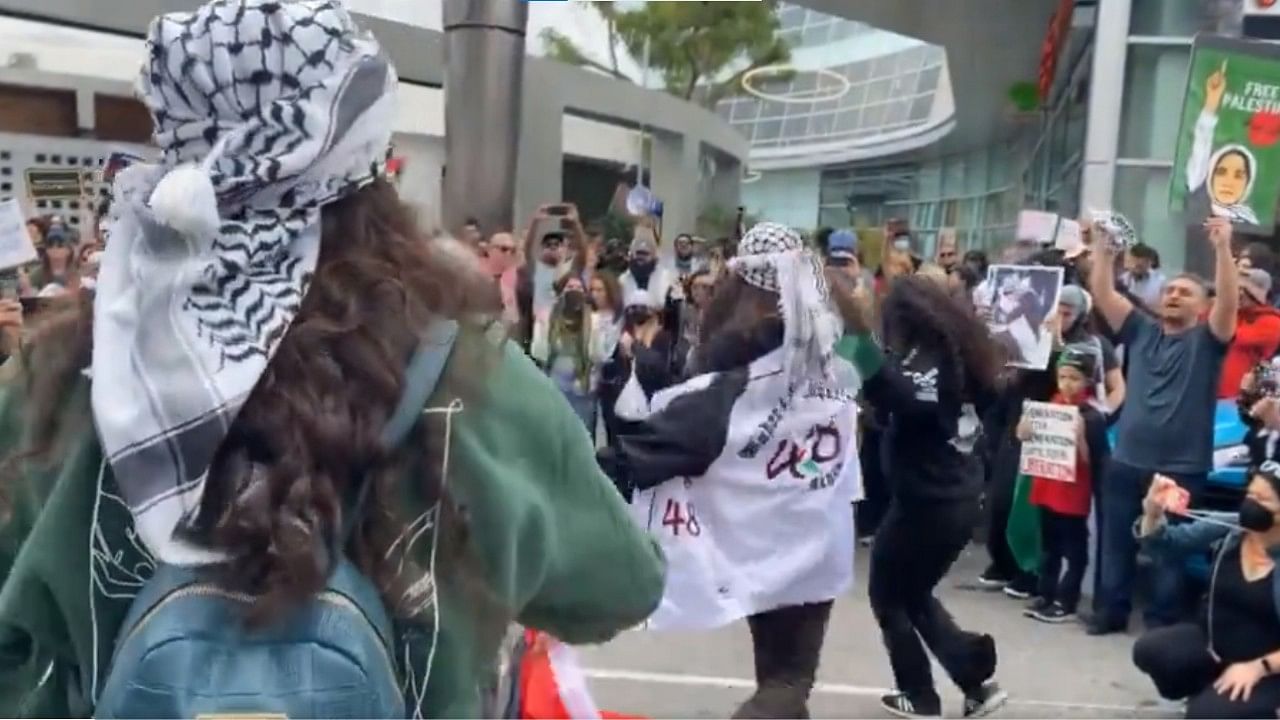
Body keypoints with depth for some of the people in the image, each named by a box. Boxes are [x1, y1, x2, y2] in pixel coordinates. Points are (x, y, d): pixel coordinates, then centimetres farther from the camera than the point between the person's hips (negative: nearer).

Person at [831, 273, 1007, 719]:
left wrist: (860, 336, -53)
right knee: (915, 595, 24)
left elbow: (904, 400, -41)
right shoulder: (958, 357, 5)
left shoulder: (926, 361, -19)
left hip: (925, 505, -9)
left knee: (887, 597, 12)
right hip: (960, 502, 9)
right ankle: (977, 682, 18)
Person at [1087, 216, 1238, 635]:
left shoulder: (1206, 340, 0)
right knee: (1116, 542, 11)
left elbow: (1229, 302, -17)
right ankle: (1112, 610, 24)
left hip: (1181, 468, -3)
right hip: (1127, 461, 4)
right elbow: (1103, 294, 3)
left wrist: (1222, 248, -26)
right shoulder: (1141, 331, 10)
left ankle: (1162, 621, 17)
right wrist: (1104, 248, -8)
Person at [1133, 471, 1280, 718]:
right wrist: (1153, 512, -24)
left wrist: (1258, 668, -25)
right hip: (1215, 643, 5)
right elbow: (1165, 543, -4)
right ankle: (1207, 692, 10)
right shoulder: (1226, 528, -8)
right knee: (1148, 650, -18)